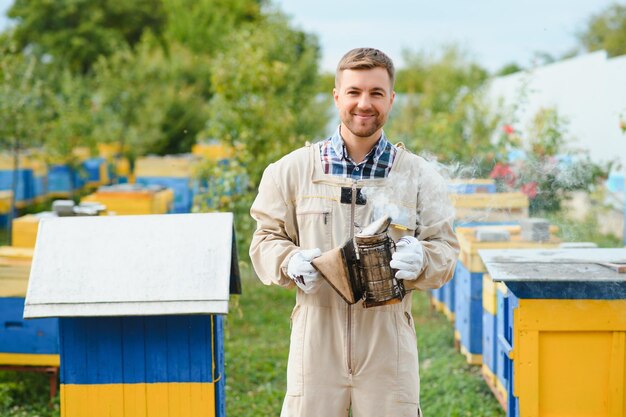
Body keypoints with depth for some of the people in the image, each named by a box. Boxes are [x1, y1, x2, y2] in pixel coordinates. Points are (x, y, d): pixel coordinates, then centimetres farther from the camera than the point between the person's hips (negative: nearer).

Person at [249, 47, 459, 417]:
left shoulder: (420, 176, 6)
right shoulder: (292, 170, 5)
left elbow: (446, 251, 5)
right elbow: (266, 239, 9)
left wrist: (421, 260, -18)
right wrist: (290, 262, -13)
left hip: (389, 345, 1)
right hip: (316, 341, 0)